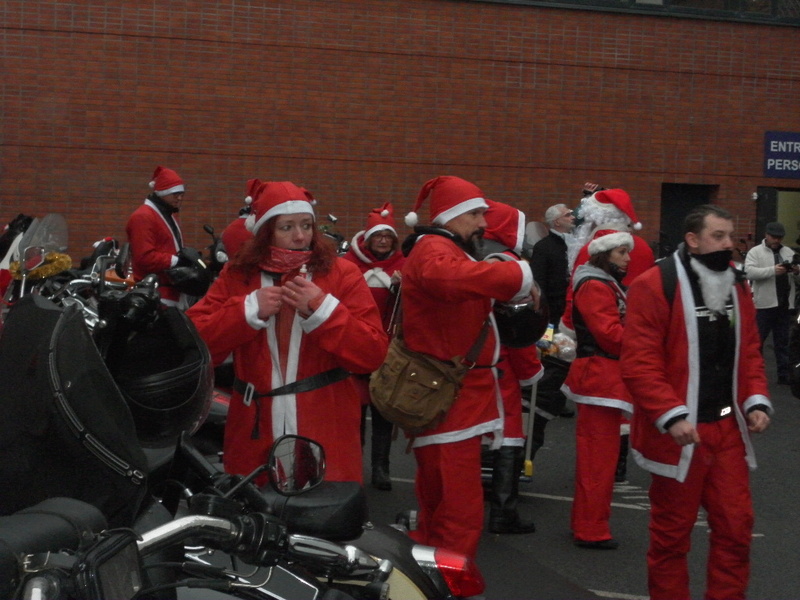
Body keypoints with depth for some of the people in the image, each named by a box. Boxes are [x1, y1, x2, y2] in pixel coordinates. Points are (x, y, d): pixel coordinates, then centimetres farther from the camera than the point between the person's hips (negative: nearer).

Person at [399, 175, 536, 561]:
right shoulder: (433, 250, -13)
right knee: (461, 514, -12)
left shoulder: (446, 250, 25)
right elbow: (454, 277, -36)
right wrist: (520, 276, -31)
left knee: (438, 510, 18)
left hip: (456, 399, 11)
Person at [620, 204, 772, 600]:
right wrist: (671, 415, -24)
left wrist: (756, 400, 0)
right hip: (678, 433, -6)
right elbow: (638, 362, -18)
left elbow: (748, 353, 15)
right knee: (672, 535, 7)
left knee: (735, 527, 9)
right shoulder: (654, 286, -13)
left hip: (728, 429, 6)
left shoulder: (737, 286, 9)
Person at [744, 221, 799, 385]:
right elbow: (749, 272, -16)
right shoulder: (755, 252, -1)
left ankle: (784, 375, 14)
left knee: (783, 342, 10)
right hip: (764, 304, -5)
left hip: (785, 304, 5)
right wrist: (773, 270, -25)